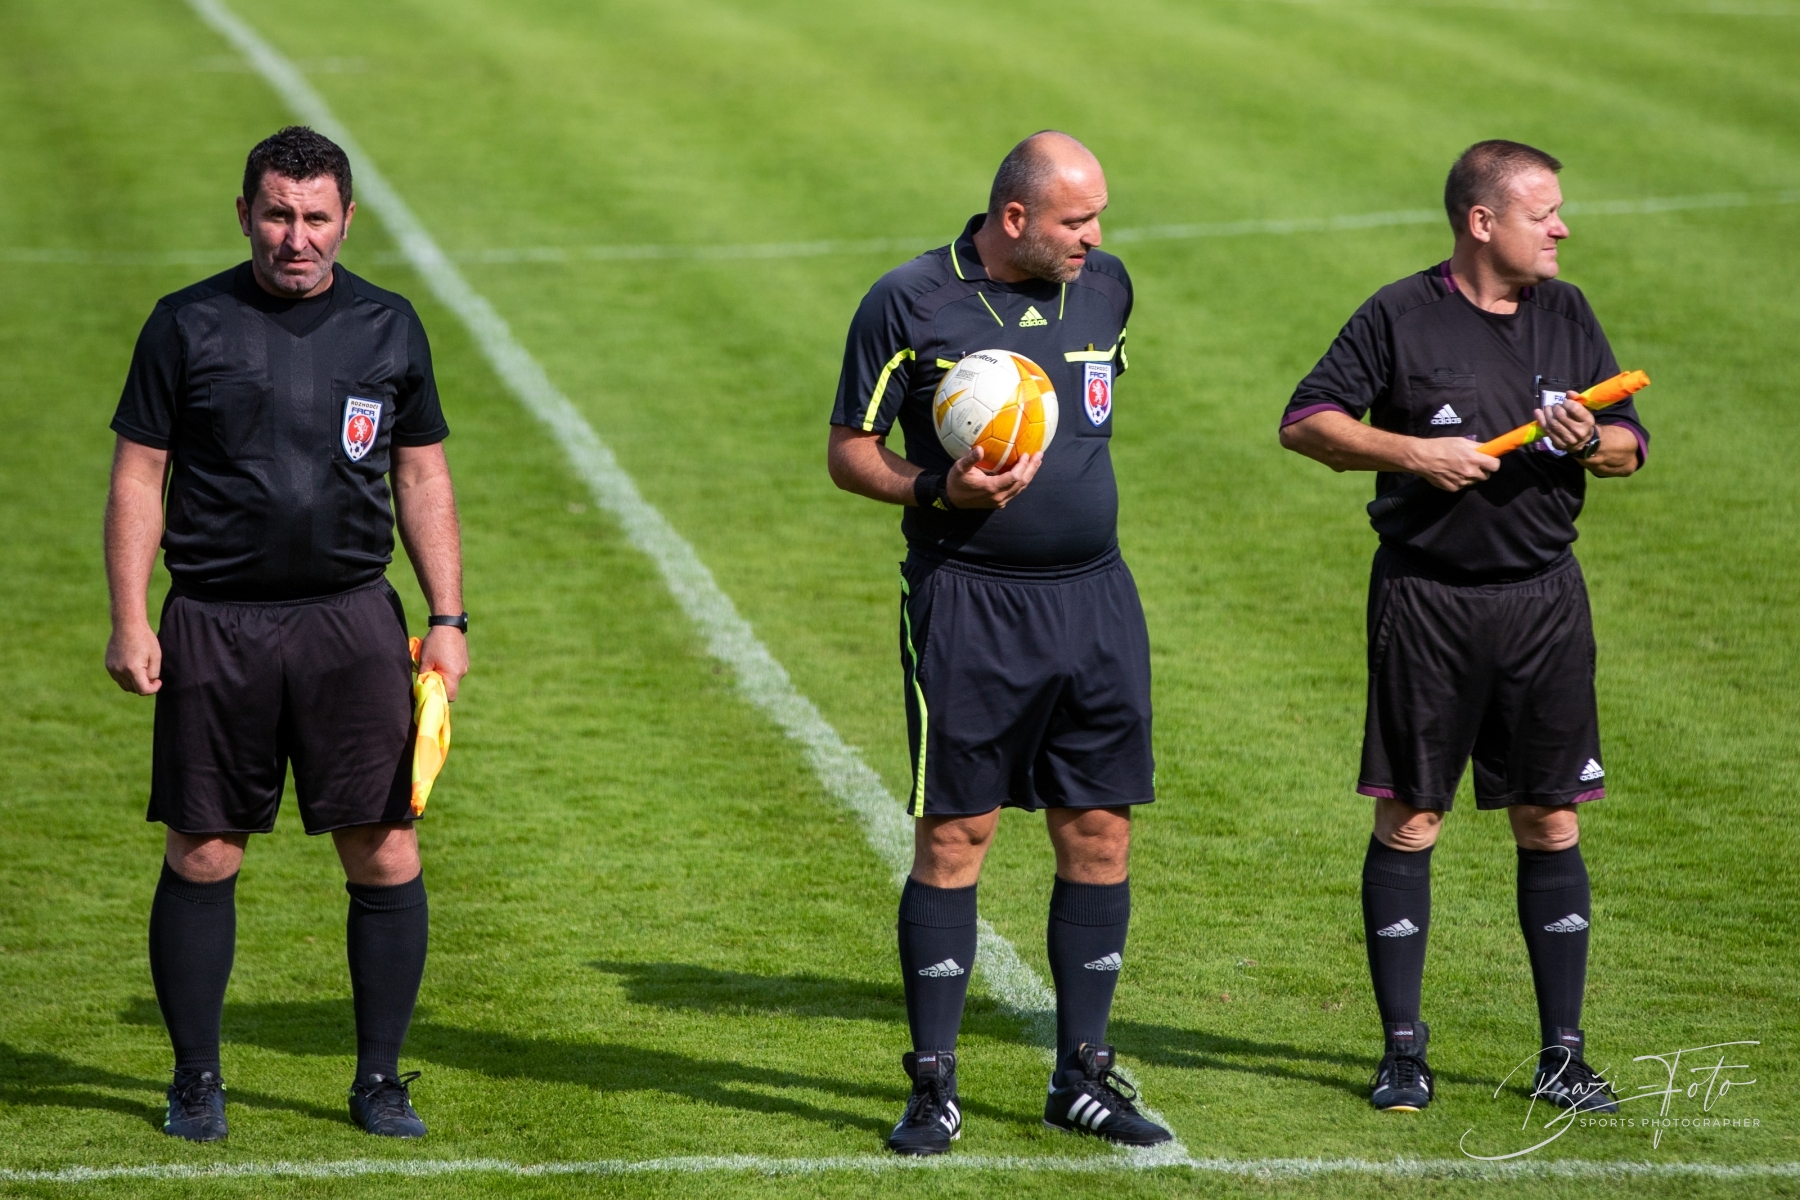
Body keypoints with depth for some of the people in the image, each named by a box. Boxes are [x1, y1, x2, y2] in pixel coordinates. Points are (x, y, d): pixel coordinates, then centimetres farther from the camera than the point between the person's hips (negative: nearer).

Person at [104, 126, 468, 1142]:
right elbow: (139, 477, 4)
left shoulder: (389, 327, 8)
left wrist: (448, 620, 6)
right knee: (202, 857, 2)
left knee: (386, 854, -4)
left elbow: (424, 478, 13)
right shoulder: (188, 326, 2)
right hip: (214, 626, -1)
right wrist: (131, 621, -5)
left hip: (352, 619, 1)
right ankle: (197, 1082, 14)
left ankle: (381, 1080, 8)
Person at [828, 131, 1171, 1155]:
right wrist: (940, 492, -18)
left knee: (1101, 832, 4)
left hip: (1096, 599, 5)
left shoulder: (1106, 285, 9)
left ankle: (1083, 1077, 14)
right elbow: (850, 452, -2)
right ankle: (934, 1087, 4)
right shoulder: (911, 304, -7)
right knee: (954, 838, -3)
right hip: (968, 604, -5)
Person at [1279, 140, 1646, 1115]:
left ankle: (1563, 1055, 10)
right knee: (1407, 823, 0)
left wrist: (1592, 444, -10)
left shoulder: (1567, 315, 9)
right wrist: (1412, 452, -15)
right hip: (1425, 594, -3)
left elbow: (1633, 443, 12)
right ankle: (1403, 1051, 10)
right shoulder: (1402, 315, -4)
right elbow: (1304, 422, -3)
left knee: (1550, 825, 4)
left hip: (1543, 596, 3)